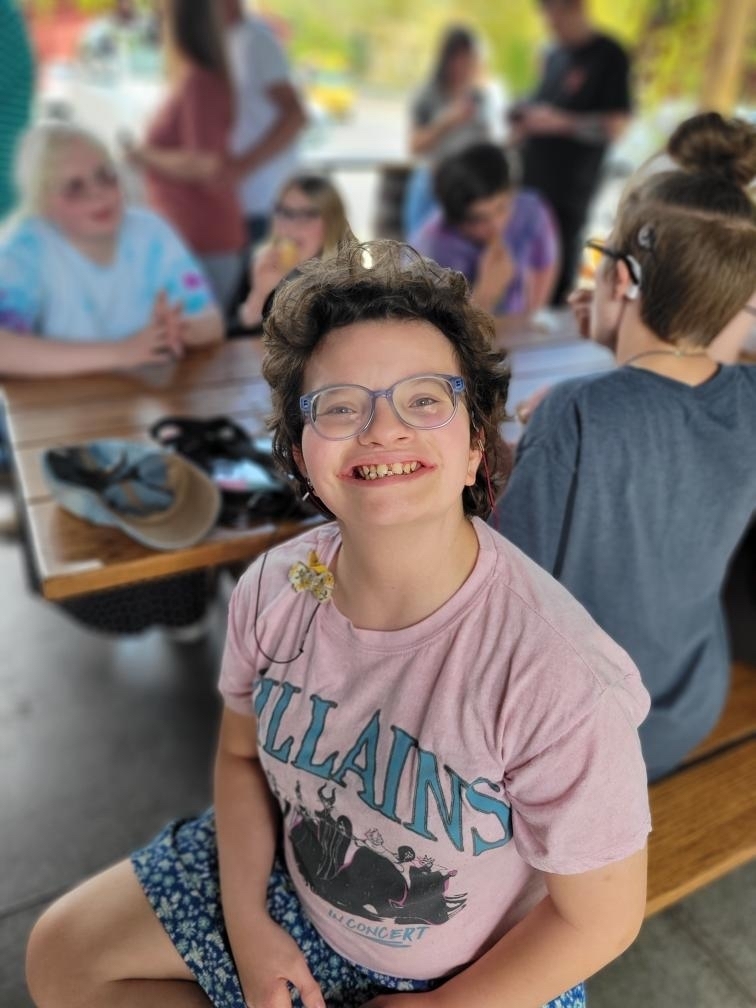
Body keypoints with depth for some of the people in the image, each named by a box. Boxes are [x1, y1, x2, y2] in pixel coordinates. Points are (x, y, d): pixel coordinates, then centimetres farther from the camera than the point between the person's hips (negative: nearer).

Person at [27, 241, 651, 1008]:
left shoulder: (558, 678, -36)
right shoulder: (273, 592, -21)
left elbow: (599, 917, -20)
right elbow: (243, 753, -1)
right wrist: (249, 926, -8)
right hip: (290, 892, 4)